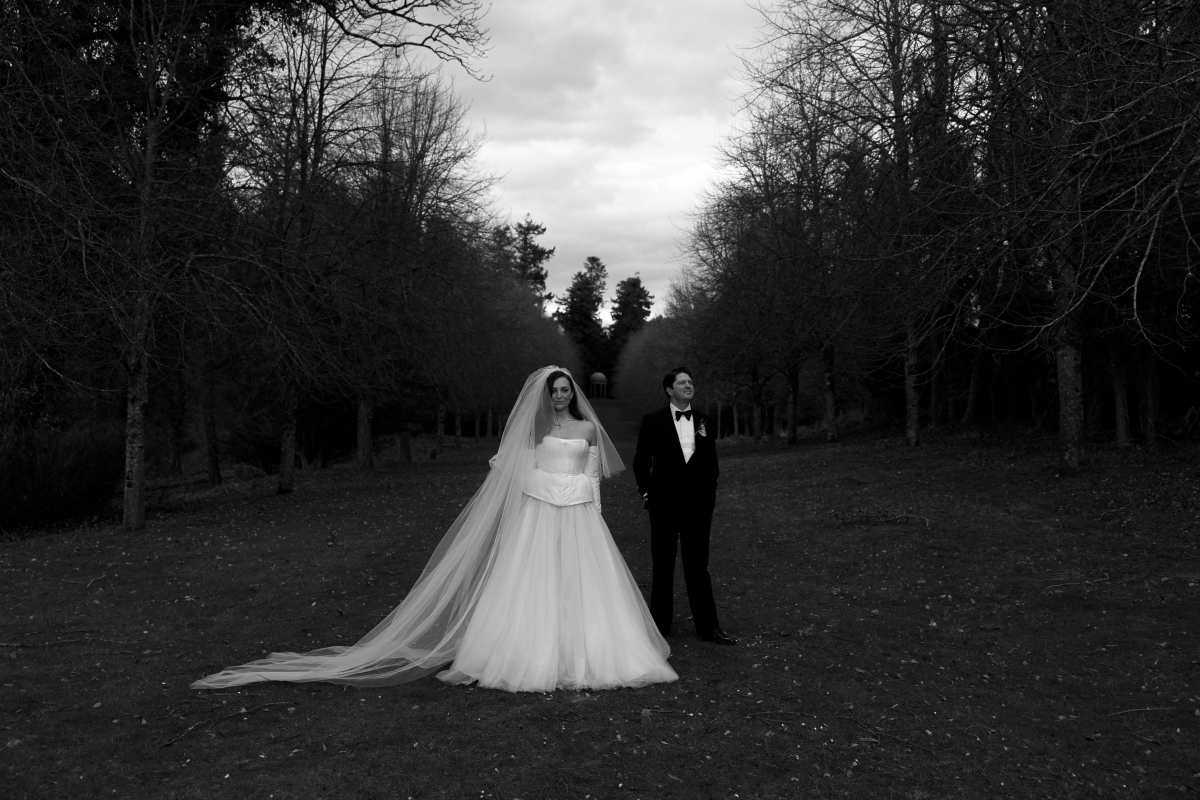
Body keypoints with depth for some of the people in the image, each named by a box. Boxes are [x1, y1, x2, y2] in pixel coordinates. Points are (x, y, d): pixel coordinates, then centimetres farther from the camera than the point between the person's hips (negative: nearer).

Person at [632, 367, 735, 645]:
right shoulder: (653, 421, -1)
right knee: (663, 567, 8)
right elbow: (641, 462, 3)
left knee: (698, 566, 5)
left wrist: (709, 494, 8)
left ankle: (708, 626, 11)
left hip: (698, 504, 2)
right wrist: (647, 493, 0)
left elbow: (711, 463, 14)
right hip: (664, 504, -2)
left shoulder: (703, 421, 7)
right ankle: (659, 625, 17)